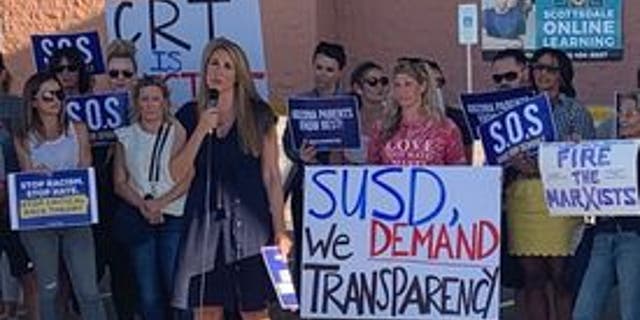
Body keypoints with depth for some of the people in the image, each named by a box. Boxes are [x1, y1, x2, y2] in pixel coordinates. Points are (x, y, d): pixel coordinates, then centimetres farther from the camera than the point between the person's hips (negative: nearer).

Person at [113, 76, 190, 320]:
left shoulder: (176, 131, 3)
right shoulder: (126, 136, 10)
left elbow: (188, 176, -4)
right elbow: (119, 183, 7)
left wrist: (160, 202, -15)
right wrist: (142, 204, -10)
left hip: (173, 217, -2)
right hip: (138, 220, 2)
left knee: (176, 288, -8)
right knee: (148, 293, 0)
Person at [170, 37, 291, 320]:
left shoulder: (258, 114, 4)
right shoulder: (190, 115, 9)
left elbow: (272, 176, 3)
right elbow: (177, 173, 1)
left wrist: (279, 229, -2)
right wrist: (202, 130, -10)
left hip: (249, 222, -2)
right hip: (205, 221, 2)